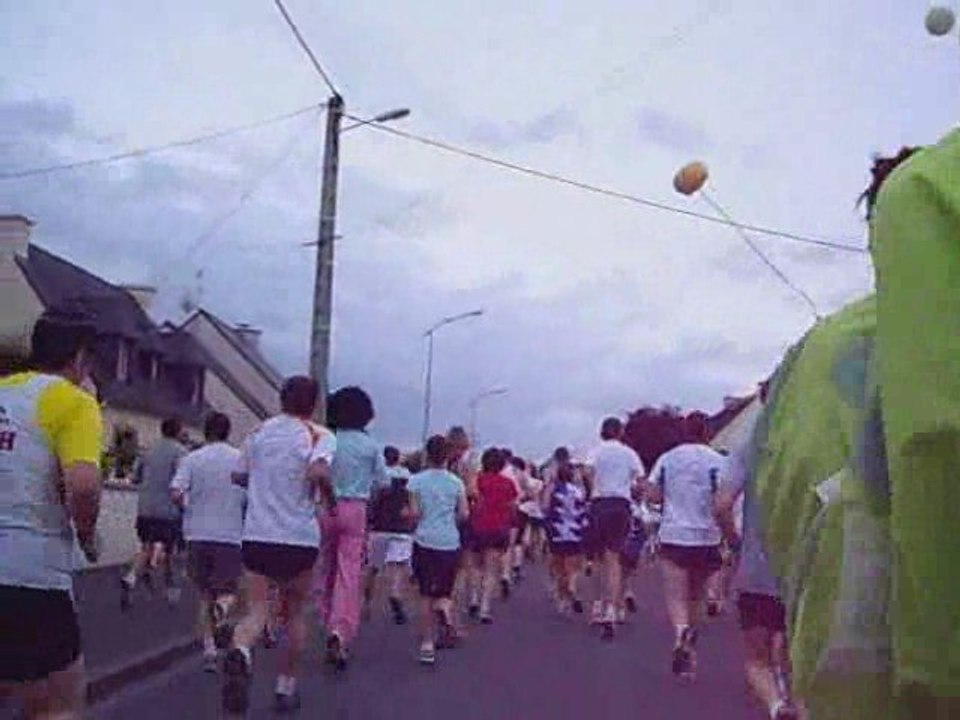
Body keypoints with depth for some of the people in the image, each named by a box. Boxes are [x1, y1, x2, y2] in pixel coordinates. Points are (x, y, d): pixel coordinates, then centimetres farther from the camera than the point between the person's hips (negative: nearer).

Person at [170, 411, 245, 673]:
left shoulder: (191, 459, 2)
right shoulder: (242, 459, 1)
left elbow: (176, 493, -11)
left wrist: (189, 508, 9)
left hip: (198, 534, 1)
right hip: (231, 535, -1)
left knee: (205, 595, 13)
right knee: (227, 591, 4)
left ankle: (209, 649, 8)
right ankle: (223, 612, -31)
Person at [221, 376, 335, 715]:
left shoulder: (259, 432, 8)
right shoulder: (320, 436, -4)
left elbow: (238, 477, 16)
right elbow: (318, 472, -23)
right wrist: (330, 498, -5)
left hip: (257, 534, 2)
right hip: (300, 537, -2)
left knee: (256, 609, -1)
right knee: (294, 613, 15)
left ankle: (240, 653, -33)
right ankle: (286, 688, 20)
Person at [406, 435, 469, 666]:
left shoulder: (417, 480, -3)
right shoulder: (456, 482, 2)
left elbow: (414, 513, -8)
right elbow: (464, 514, 2)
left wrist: (406, 513, 12)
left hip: (425, 541, -1)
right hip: (450, 543, 1)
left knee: (427, 595, 6)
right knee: (444, 593, 15)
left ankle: (427, 644, 2)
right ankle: (445, 608, -19)